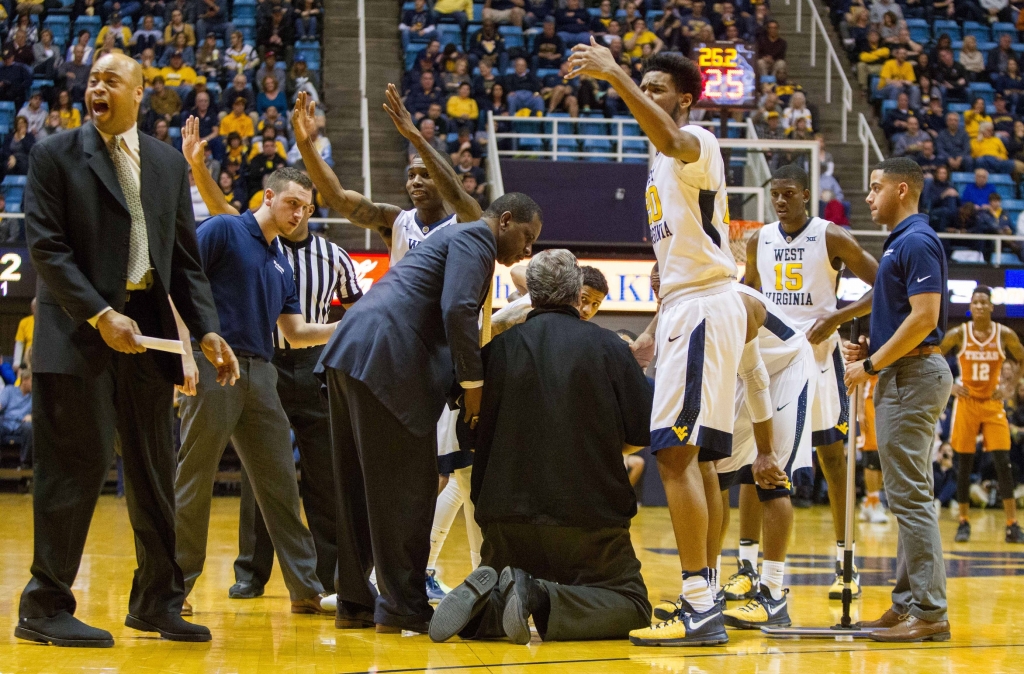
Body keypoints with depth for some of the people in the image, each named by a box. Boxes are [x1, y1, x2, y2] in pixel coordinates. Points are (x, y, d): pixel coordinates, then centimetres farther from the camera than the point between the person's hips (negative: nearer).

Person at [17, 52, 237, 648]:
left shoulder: (169, 164, 13)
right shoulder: (57, 156, -1)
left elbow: (185, 257, 13)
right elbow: (47, 248, -8)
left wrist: (207, 330, 1)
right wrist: (100, 316, -18)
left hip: (148, 330, 5)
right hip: (79, 331, -5)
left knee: (154, 471, 9)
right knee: (78, 466, -5)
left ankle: (158, 602, 20)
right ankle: (45, 609, 2)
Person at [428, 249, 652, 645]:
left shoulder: (500, 348, 2)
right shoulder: (608, 346, -1)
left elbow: (478, 433, 7)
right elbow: (642, 434, 1)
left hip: (508, 517, 3)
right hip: (589, 515, -3)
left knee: (480, 620, 21)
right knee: (632, 608, 9)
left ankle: (486, 600, -17)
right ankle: (541, 599, -19)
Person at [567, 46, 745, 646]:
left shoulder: (698, 143, -9)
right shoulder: (665, 164, 21)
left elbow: (669, 138, -36)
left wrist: (615, 76, -39)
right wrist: (656, 329, 25)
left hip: (704, 306, -11)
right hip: (685, 308, 11)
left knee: (676, 452, -16)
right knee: (697, 457, 11)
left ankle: (700, 609, -20)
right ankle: (708, 599, 15)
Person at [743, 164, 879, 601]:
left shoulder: (831, 238, -6)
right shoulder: (759, 241, 7)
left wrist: (836, 319, -18)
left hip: (817, 356, -4)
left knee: (832, 456, 0)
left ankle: (846, 562, 6)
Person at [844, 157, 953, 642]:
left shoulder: (916, 242, -14)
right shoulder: (900, 243, 18)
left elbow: (924, 316, -22)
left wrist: (872, 366, -18)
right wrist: (869, 351, 11)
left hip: (912, 377, -11)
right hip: (903, 377, 11)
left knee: (910, 497, -11)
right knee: (906, 497, 12)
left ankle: (929, 613, -11)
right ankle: (907, 603, 16)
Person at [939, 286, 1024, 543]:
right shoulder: (958, 335, -5)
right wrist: (949, 385, -6)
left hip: (993, 404, 0)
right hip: (966, 404, 0)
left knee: (1003, 463, -7)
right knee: (965, 464, 3)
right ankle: (964, 522, 12)